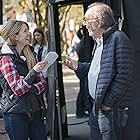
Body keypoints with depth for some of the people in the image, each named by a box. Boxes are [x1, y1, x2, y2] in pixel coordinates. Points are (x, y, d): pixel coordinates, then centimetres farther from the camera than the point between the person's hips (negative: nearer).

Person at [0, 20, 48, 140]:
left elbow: (42, 82, 8)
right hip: (16, 114, -6)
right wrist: (33, 71, -28)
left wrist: (32, 89, -13)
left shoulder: (30, 55, 11)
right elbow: (17, 89, -17)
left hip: (35, 111, 6)